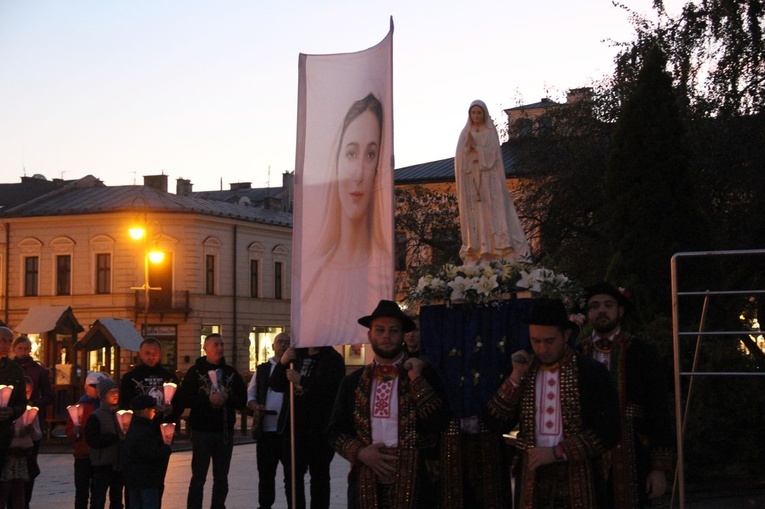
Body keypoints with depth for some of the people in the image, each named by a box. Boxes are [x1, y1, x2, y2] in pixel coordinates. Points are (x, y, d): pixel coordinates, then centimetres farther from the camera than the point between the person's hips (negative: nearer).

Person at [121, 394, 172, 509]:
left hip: (133, 478, 10)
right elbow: (152, 454, -24)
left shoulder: (133, 429, 13)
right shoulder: (144, 432, -20)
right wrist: (167, 448, -10)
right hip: (147, 480, -10)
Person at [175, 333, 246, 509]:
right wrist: (208, 400, -19)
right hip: (202, 430, -3)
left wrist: (227, 399, -13)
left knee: (221, 478, 9)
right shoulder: (195, 371, 0)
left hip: (225, 431, 3)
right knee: (198, 477, -1)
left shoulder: (231, 372, 9)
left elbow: (242, 400, 6)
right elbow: (183, 400, -8)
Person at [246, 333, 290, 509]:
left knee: (291, 472, 4)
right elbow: (250, 394, 12)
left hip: (289, 429, -3)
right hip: (265, 429, 3)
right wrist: (255, 406, -7)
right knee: (265, 472, 12)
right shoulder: (262, 369, 12)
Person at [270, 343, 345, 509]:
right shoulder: (296, 356, 14)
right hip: (294, 426, 5)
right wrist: (282, 363, -7)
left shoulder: (333, 359, -4)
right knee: (292, 476, 9)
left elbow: (331, 388, -20)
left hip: (320, 428, -5)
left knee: (319, 476, 4)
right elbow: (276, 385, 9)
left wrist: (301, 380, -19)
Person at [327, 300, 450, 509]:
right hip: (365, 484, 2)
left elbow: (438, 424, -11)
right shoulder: (353, 382, 8)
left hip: (412, 485, -2)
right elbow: (335, 430, 10)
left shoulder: (423, 376, 1)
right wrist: (359, 452, -7)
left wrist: (416, 378, -13)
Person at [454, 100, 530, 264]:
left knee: (491, 212, -9)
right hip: (470, 178, 2)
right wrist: (469, 146, -14)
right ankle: (476, 248, -4)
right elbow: (459, 156, 4)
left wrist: (475, 147, -15)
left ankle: (495, 246, -13)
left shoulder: (491, 132, 6)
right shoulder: (465, 133, 13)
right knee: (473, 212, -2)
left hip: (488, 178, -2)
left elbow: (493, 153, -6)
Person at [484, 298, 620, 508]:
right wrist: (516, 377, -7)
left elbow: (608, 431, -9)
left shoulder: (591, 372, -3)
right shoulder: (524, 372, 8)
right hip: (533, 480, 3)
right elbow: (497, 424, 2)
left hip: (578, 484, -3)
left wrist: (556, 452, -14)